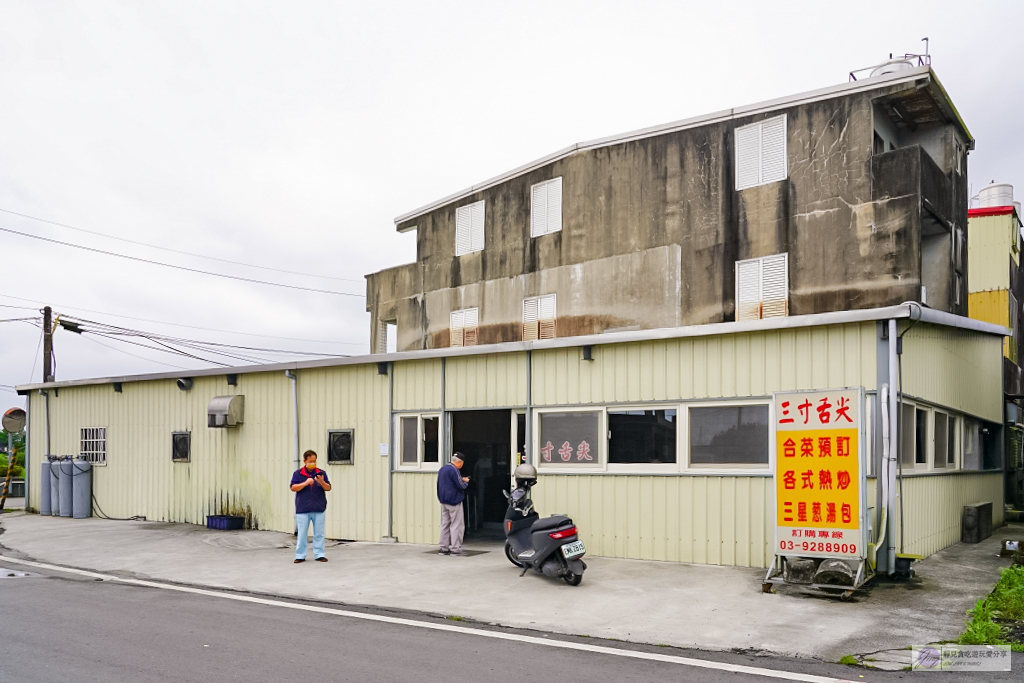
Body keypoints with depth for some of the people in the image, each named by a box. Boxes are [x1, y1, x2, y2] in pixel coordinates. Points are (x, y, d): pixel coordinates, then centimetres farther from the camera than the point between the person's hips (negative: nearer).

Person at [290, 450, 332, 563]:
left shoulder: (321, 473, 6)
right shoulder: (298, 473, 2)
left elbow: (328, 488, 3)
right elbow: (293, 488, -6)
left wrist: (322, 482, -17)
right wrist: (306, 483, -20)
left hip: (319, 509, 1)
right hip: (302, 509, -1)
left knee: (319, 533, 6)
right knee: (302, 534, 3)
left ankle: (319, 554, 13)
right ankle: (300, 555, 11)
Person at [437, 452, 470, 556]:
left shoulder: (442, 469, 12)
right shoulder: (454, 470, -17)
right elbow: (461, 486, -19)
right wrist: (466, 481, 3)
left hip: (444, 501, 9)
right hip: (454, 501, -9)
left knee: (445, 524, 11)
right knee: (457, 525, -2)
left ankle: (444, 548, 13)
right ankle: (455, 548, -3)